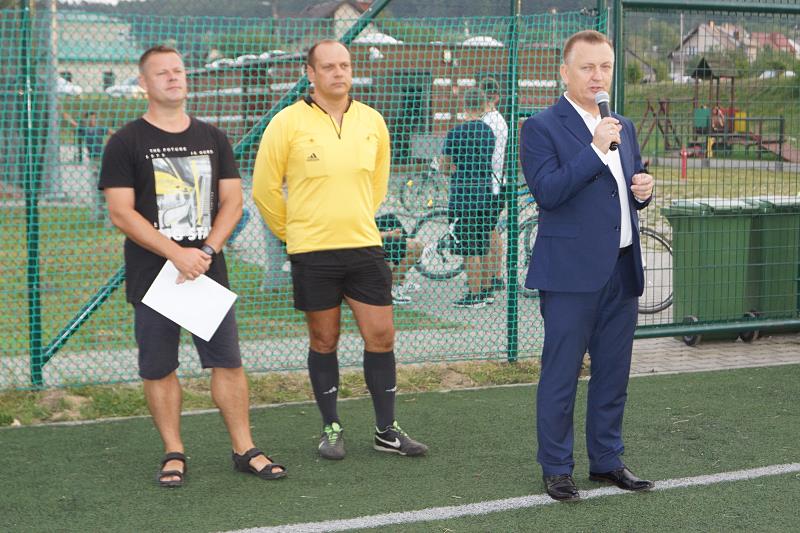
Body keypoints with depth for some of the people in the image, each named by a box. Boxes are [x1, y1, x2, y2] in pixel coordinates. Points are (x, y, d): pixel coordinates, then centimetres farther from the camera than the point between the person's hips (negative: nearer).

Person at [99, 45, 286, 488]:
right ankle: (173, 454, 14)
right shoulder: (126, 143, -1)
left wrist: (206, 251, -9)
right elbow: (121, 214, -8)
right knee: (159, 368, 3)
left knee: (228, 361, 2)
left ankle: (244, 450, 9)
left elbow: (232, 202, 8)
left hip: (208, 270, 3)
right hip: (152, 275, -2)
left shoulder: (212, 139, 11)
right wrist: (176, 253, -17)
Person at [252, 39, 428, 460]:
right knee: (324, 341, 7)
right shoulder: (289, 122, -6)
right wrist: (292, 232, 6)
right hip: (312, 253, -3)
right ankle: (331, 429, 21)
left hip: (364, 247, 3)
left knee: (381, 335, 3)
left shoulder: (372, 121, 6)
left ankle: (386, 431, 15)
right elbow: (265, 188, 1)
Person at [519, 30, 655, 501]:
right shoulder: (542, 128, -6)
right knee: (561, 374, 1)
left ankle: (607, 459, 26)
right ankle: (556, 467, 12)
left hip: (622, 270, 7)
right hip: (572, 272, -7)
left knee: (614, 372, 13)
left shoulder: (624, 127, 15)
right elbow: (547, 192, -18)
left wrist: (644, 189, 1)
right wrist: (596, 149, -21)